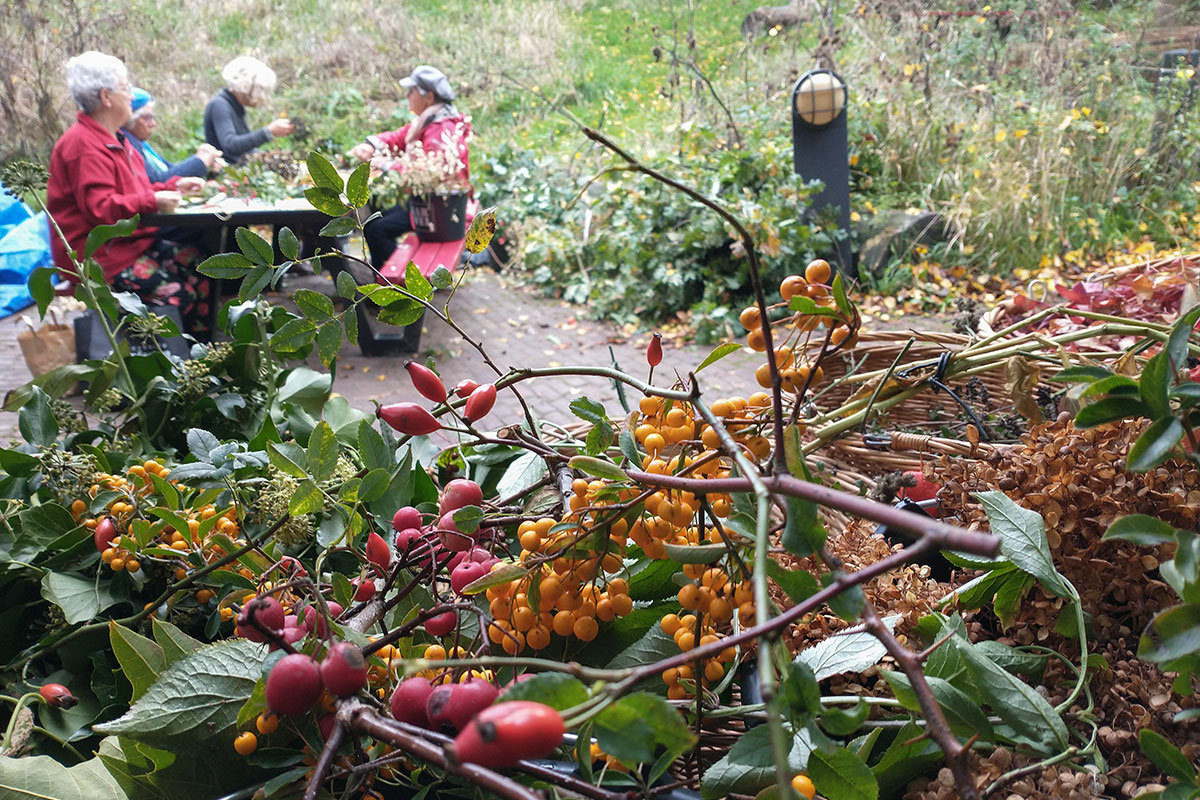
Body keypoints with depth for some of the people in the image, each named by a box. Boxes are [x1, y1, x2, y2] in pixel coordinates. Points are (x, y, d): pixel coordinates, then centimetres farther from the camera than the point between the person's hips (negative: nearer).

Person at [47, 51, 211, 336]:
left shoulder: (114, 139, 17)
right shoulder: (85, 145, -17)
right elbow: (99, 208, -25)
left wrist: (173, 187, 13)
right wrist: (154, 201, -25)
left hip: (133, 242, 10)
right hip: (100, 256, -10)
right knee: (176, 295, -25)